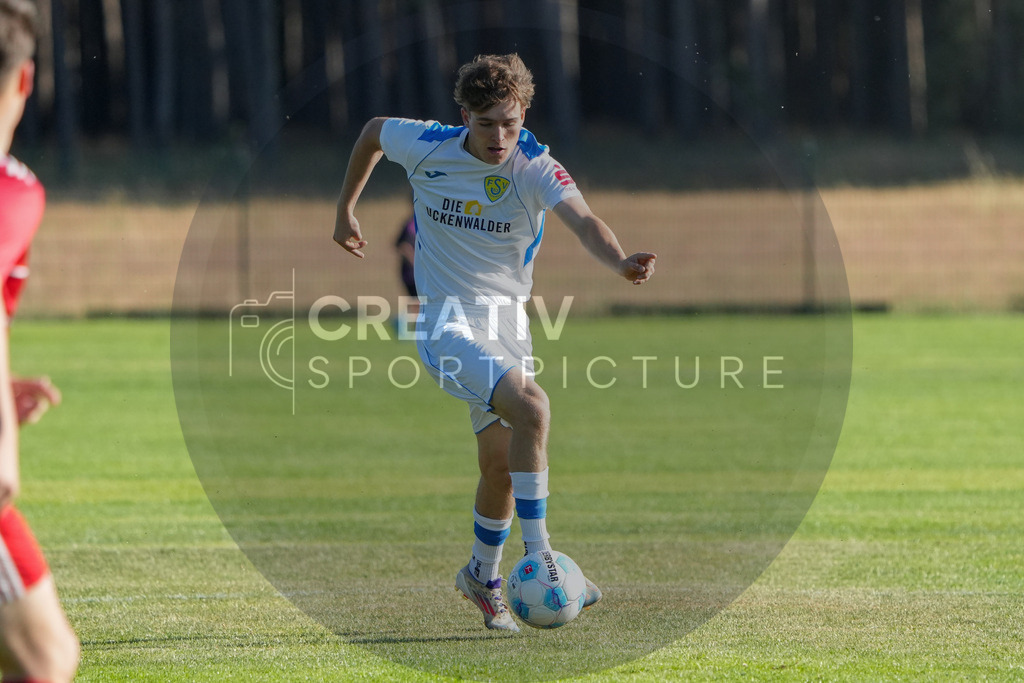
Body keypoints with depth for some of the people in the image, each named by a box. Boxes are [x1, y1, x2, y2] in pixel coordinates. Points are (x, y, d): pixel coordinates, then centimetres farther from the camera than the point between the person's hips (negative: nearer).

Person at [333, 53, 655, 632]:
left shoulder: (536, 169, -14)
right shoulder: (426, 147, -10)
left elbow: (583, 220, -32)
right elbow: (373, 131, 12)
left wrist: (621, 261, -53)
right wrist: (346, 210, 19)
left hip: (508, 323, 3)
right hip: (447, 322, -3)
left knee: (500, 463, 13)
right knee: (531, 407, -27)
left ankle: (483, 576, 39)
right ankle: (539, 558, -24)